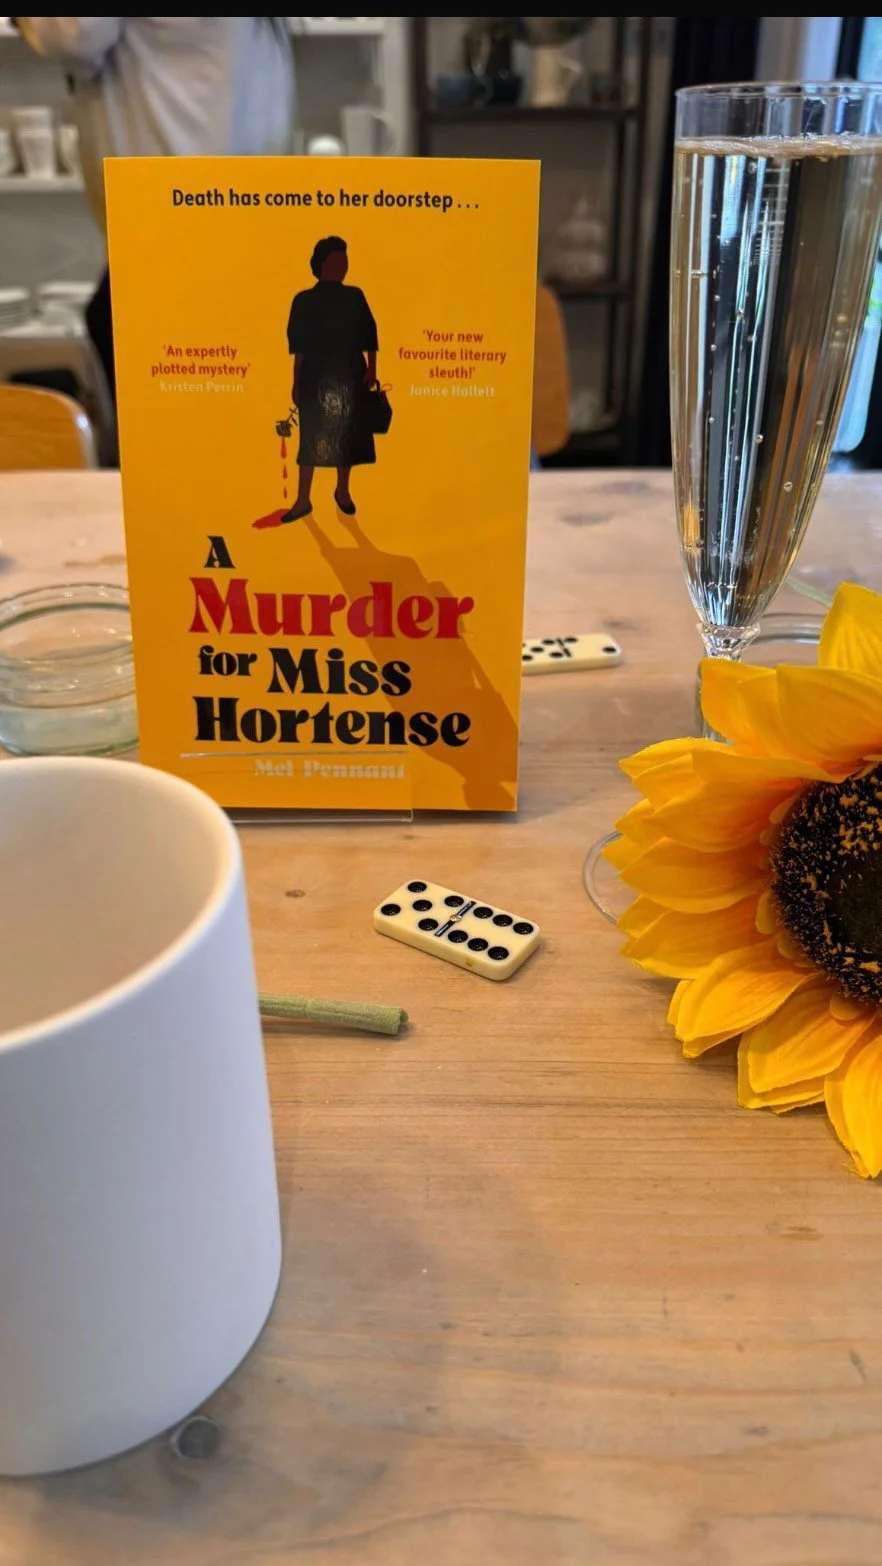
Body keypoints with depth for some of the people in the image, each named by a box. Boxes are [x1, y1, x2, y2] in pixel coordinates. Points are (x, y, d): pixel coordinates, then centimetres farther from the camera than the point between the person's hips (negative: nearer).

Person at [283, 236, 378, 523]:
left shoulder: (355, 297, 9)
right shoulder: (304, 301, 3)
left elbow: (369, 334, 7)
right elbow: (298, 346, 2)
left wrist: (371, 367, -6)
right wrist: (296, 381, -1)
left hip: (350, 376, 2)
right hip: (315, 378, -2)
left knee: (347, 434, 7)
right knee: (311, 436, -2)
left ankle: (343, 491, 25)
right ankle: (303, 501, 1)